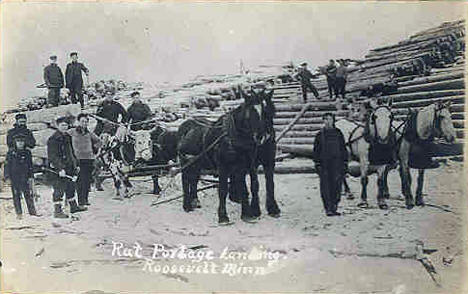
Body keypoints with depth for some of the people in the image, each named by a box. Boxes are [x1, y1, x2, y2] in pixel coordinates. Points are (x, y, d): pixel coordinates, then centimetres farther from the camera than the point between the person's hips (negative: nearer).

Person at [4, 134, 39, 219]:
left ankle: (32, 211, 10)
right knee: (16, 195, 3)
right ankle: (19, 213, 9)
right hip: (14, 178, -1)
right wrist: (7, 176, -4)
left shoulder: (27, 153, 7)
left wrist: (30, 177, 4)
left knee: (28, 194, 2)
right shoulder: (11, 153, 1)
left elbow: (30, 165, 10)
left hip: (25, 177, 1)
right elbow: (8, 165, 3)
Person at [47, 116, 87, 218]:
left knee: (71, 187, 17)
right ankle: (57, 211, -1)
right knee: (59, 190, -6)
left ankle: (74, 206, 30)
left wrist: (75, 164, 20)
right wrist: (60, 169, -25)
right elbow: (53, 156, -19)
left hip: (68, 167, 9)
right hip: (58, 169, -9)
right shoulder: (53, 139, -14)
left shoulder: (68, 137, 14)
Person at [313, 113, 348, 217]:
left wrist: (345, 162, 6)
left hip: (337, 163, 1)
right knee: (326, 187, -6)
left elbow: (343, 148, 13)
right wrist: (317, 164, -1)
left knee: (336, 186, -2)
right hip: (324, 164, -1)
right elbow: (316, 151, 8)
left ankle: (334, 208, 7)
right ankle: (328, 209, -4)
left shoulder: (338, 133, 11)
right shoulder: (320, 135, 8)